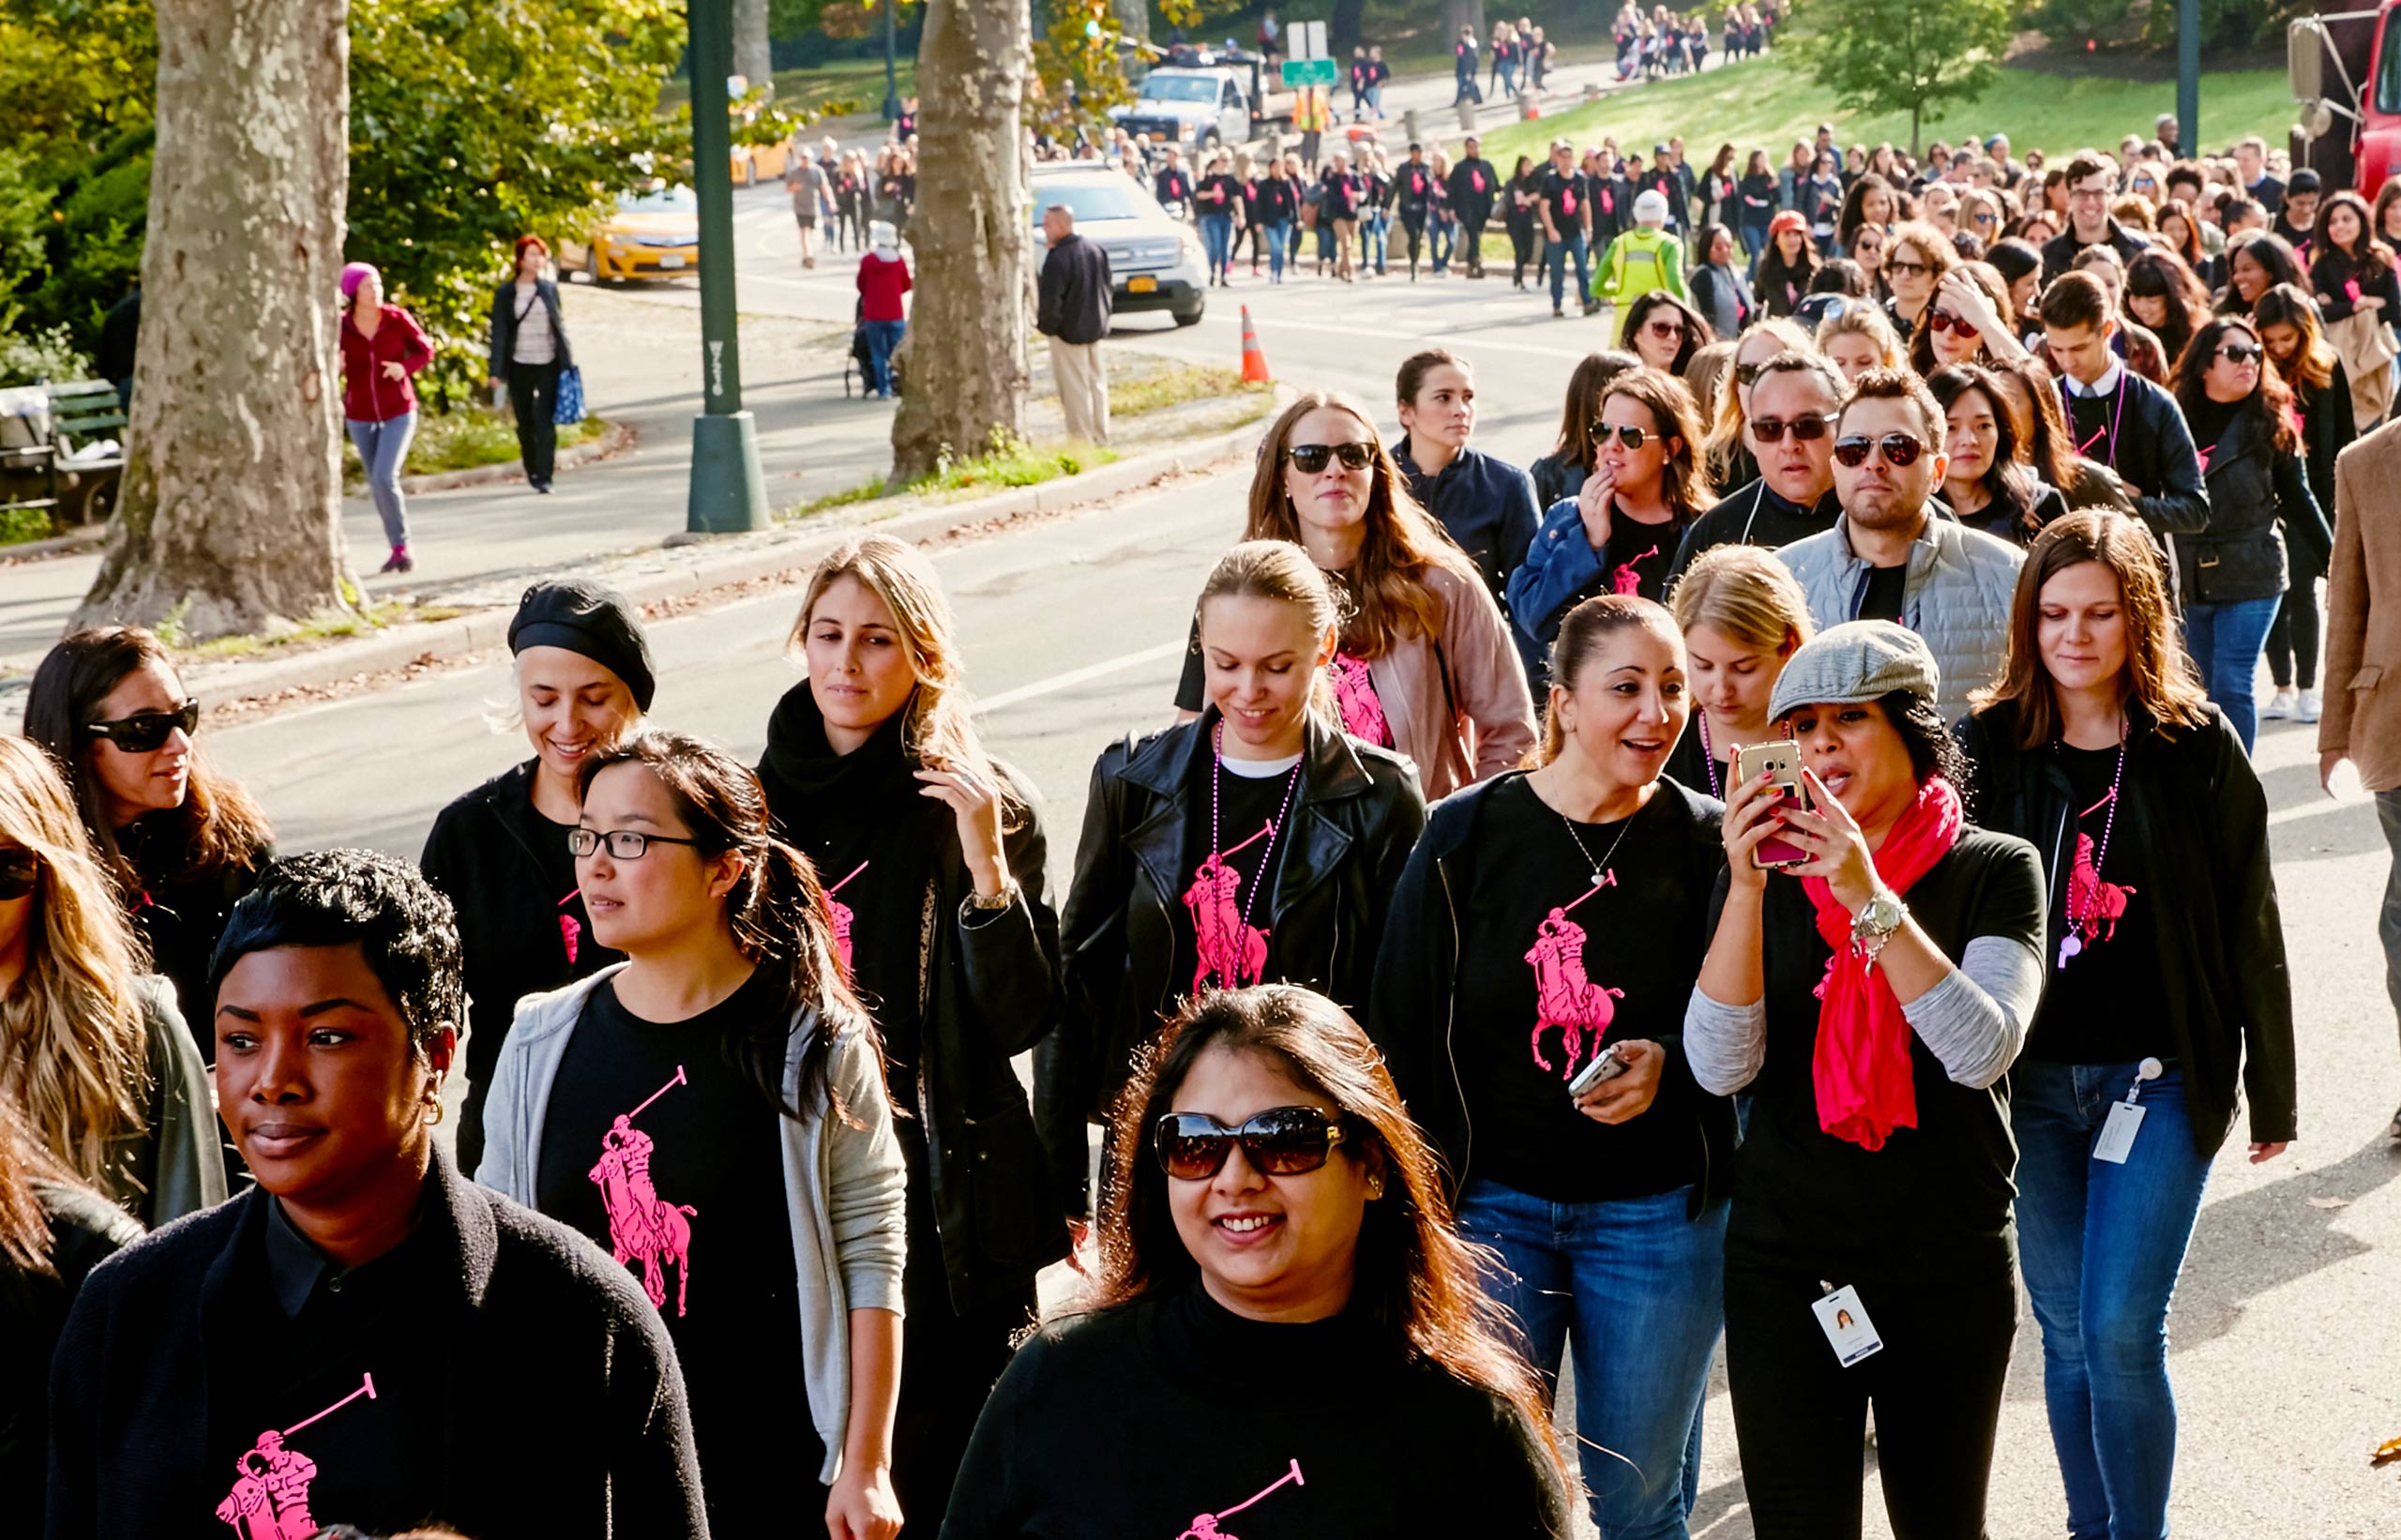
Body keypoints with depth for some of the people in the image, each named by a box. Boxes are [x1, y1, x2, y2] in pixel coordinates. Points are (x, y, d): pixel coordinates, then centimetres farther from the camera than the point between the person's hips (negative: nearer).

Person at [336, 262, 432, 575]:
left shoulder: (397, 319, -12)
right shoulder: (341, 327, -11)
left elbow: (425, 350, 1)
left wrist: (405, 367, -19)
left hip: (398, 411, -2)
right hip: (360, 416, 2)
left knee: (385, 478, -17)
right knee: (376, 484, 10)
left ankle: (402, 546, -3)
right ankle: (397, 549, 23)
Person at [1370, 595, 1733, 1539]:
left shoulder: (1706, 845, -2)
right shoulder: (1467, 835, -3)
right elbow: (1403, 1029, 1)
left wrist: (1668, 1062, -16)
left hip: (1656, 1207, 1)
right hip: (1493, 1200, 0)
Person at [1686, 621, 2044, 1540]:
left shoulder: (1992, 870, -3)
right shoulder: (1767, 875, 3)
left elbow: (1982, 1051, -19)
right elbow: (1720, 1068, -10)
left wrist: (1869, 898, -26)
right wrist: (1747, 888, -20)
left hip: (1947, 1266, -1)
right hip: (1782, 1261, 1)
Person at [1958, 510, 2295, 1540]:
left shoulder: (2197, 747, -3)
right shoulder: (1989, 746, 1)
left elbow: (2249, 927, 1)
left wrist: (2272, 1090, 4)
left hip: (2160, 1078, -2)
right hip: (2029, 1081, 2)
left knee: (2121, 1330, -9)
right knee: (2066, 1331, 10)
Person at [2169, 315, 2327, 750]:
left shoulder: (2270, 423, -1)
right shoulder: (2177, 419, 0)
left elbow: (2297, 498, 6)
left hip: (2251, 577, -2)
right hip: (2188, 578, 2)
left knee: (2233, 686, -8)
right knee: (2199, 692, 8)